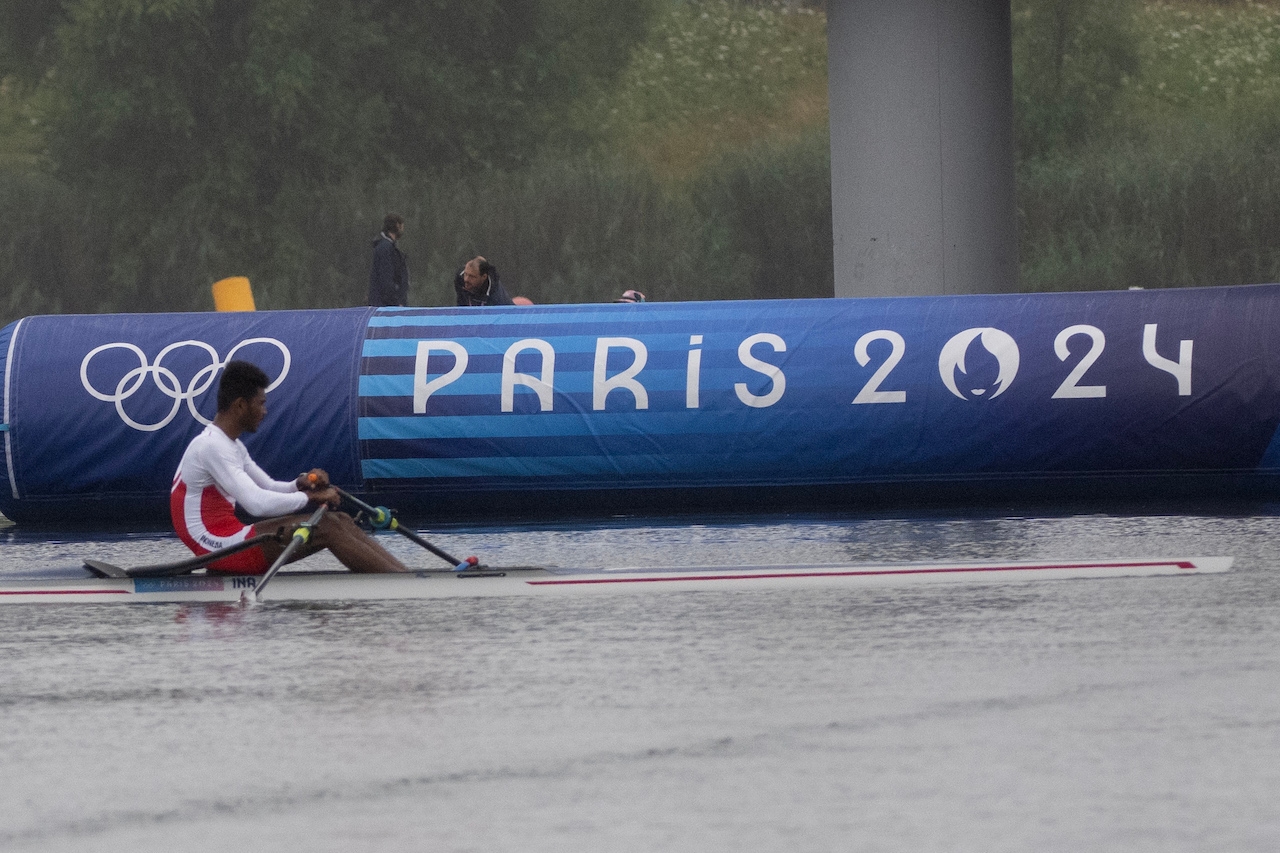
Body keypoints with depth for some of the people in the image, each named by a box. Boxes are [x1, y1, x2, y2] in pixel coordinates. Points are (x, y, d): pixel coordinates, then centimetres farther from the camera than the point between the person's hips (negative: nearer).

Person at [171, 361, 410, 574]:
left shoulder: (231, 445, 17)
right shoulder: (212, 446, -18)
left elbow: (269, 487, 22)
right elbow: (257, 503, -26)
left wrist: (300, 484, 0)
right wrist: (311, 497, -13)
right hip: (219, 547, -10)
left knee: (340, 521, 3)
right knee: (326, 527, -15)